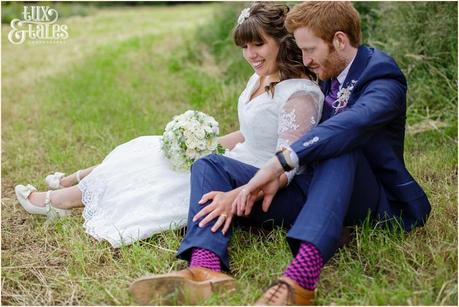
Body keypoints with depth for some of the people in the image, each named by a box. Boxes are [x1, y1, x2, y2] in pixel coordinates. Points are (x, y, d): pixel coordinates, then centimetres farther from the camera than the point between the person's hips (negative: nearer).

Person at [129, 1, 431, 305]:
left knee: (340, 147, -39)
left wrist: (279, 163, -40)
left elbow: (356, 121, -33)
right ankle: (206, 269, -33)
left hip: (369, 200, -6)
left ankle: (301, 275, -52)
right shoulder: (327, 76, 14)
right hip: (314, 186, 7)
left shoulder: (381, 72, -10)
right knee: (209, 165, -6)